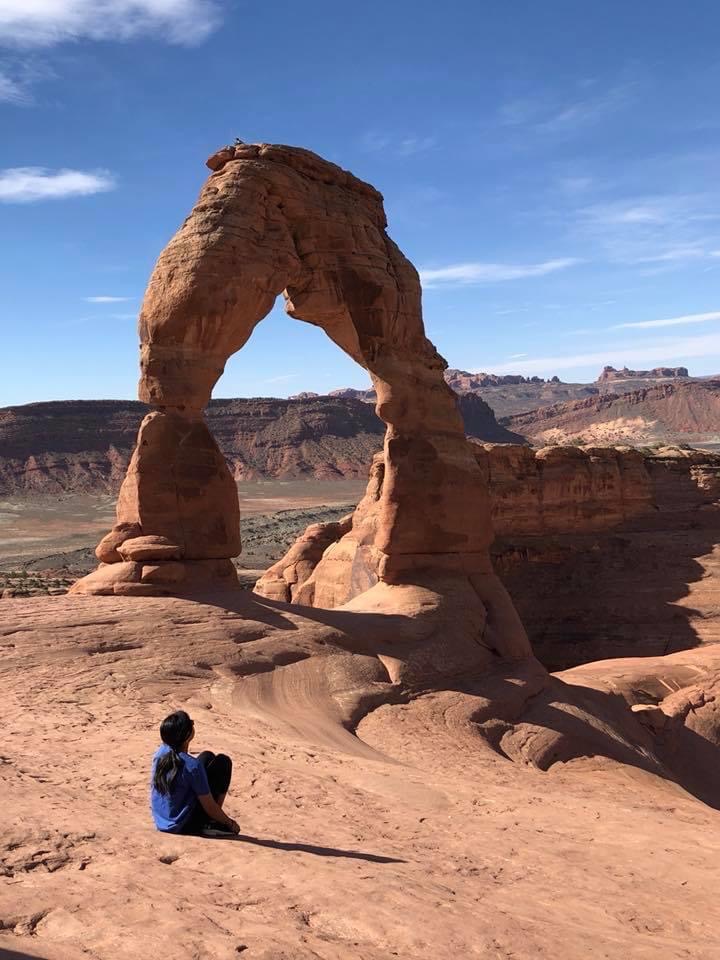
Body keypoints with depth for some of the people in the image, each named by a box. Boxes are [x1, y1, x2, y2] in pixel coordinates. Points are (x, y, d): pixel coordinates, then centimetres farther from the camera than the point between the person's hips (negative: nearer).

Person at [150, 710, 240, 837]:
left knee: (207, 756, 16)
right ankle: (213, 823, 4)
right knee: (223, 761, -2)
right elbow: (210, 808, -16)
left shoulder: (159, 752, -9)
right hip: (184, 827, -7)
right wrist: (230, 823, -3)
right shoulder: (192, 765, -27)